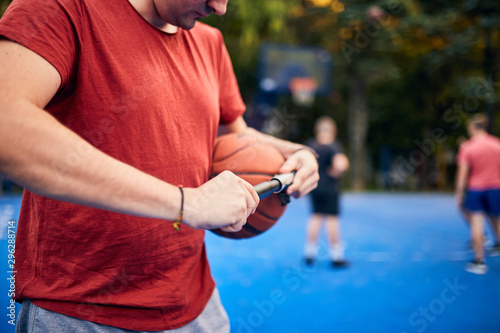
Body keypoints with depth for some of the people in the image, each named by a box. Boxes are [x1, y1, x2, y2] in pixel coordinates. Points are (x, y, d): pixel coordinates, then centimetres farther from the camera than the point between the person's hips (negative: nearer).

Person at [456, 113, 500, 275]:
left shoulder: (467, 147, -7)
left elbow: (462, 174, -7)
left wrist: (459, 195, -1)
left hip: (475, 189, -2)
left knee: (476, 224, 1)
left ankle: (479, 261, 3)